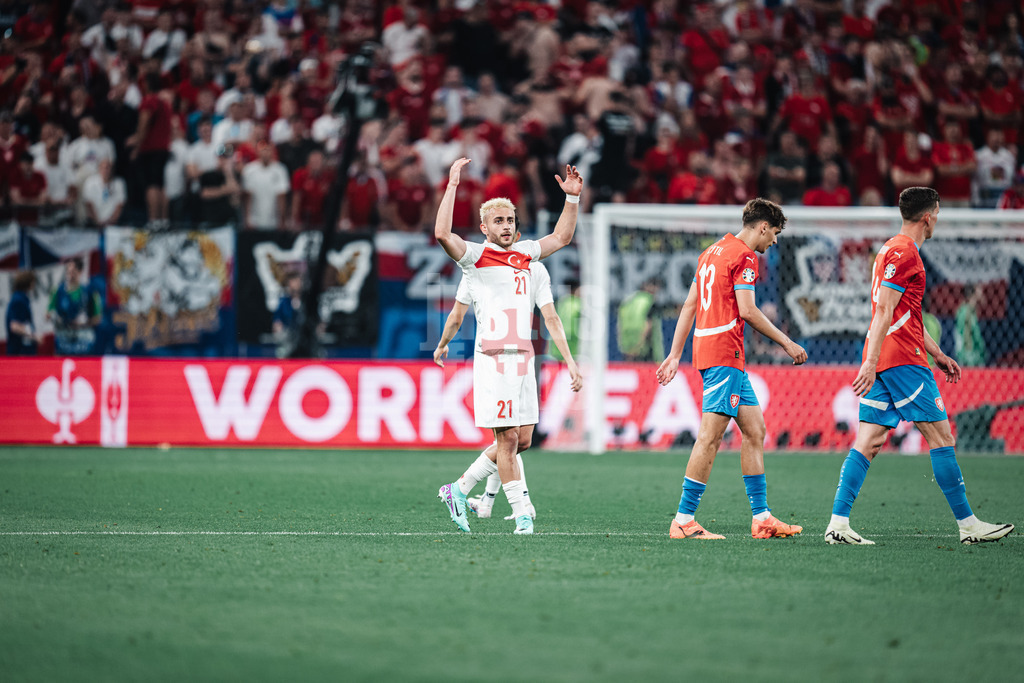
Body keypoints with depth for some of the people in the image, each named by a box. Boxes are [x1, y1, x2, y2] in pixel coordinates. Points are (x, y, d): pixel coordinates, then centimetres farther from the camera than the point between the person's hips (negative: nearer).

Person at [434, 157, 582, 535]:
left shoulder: (524, 253, 17)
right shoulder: (475, 255, -2)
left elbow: (561, 237, 32)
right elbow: (442, 233, -19)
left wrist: (572, 197, 23)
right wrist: (453, 184, -18)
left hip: (523, 357, 7)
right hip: (493, 358, -7)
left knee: (519, 439, 7)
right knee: (507, 438, -7)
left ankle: (459, 489, 20)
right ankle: (521, 515, -4)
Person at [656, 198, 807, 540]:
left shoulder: (713, 251, 19)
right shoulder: (744, 256, -9)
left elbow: (689, 306, 20)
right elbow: (747, 310, -16)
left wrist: (675, 354, 20)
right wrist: (786, 342, -8)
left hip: (706, 348, 10)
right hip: (724, 354, -10)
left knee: (755, 430, 11)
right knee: (710, 436, -10)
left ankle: (761, 518, 11)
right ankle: (683, 521, -11)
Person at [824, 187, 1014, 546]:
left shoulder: (893, 250, 22)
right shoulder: (904, 251, -10)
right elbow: (884, 311, -18)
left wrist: (937, 354, 29)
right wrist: (870, 363, -23)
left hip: (883, 363, 10)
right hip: (903, 360, -10)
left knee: (868, 442, 2)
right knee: (941, 436, -3)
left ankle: (838, 524, -6)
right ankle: (968, 524, 1)